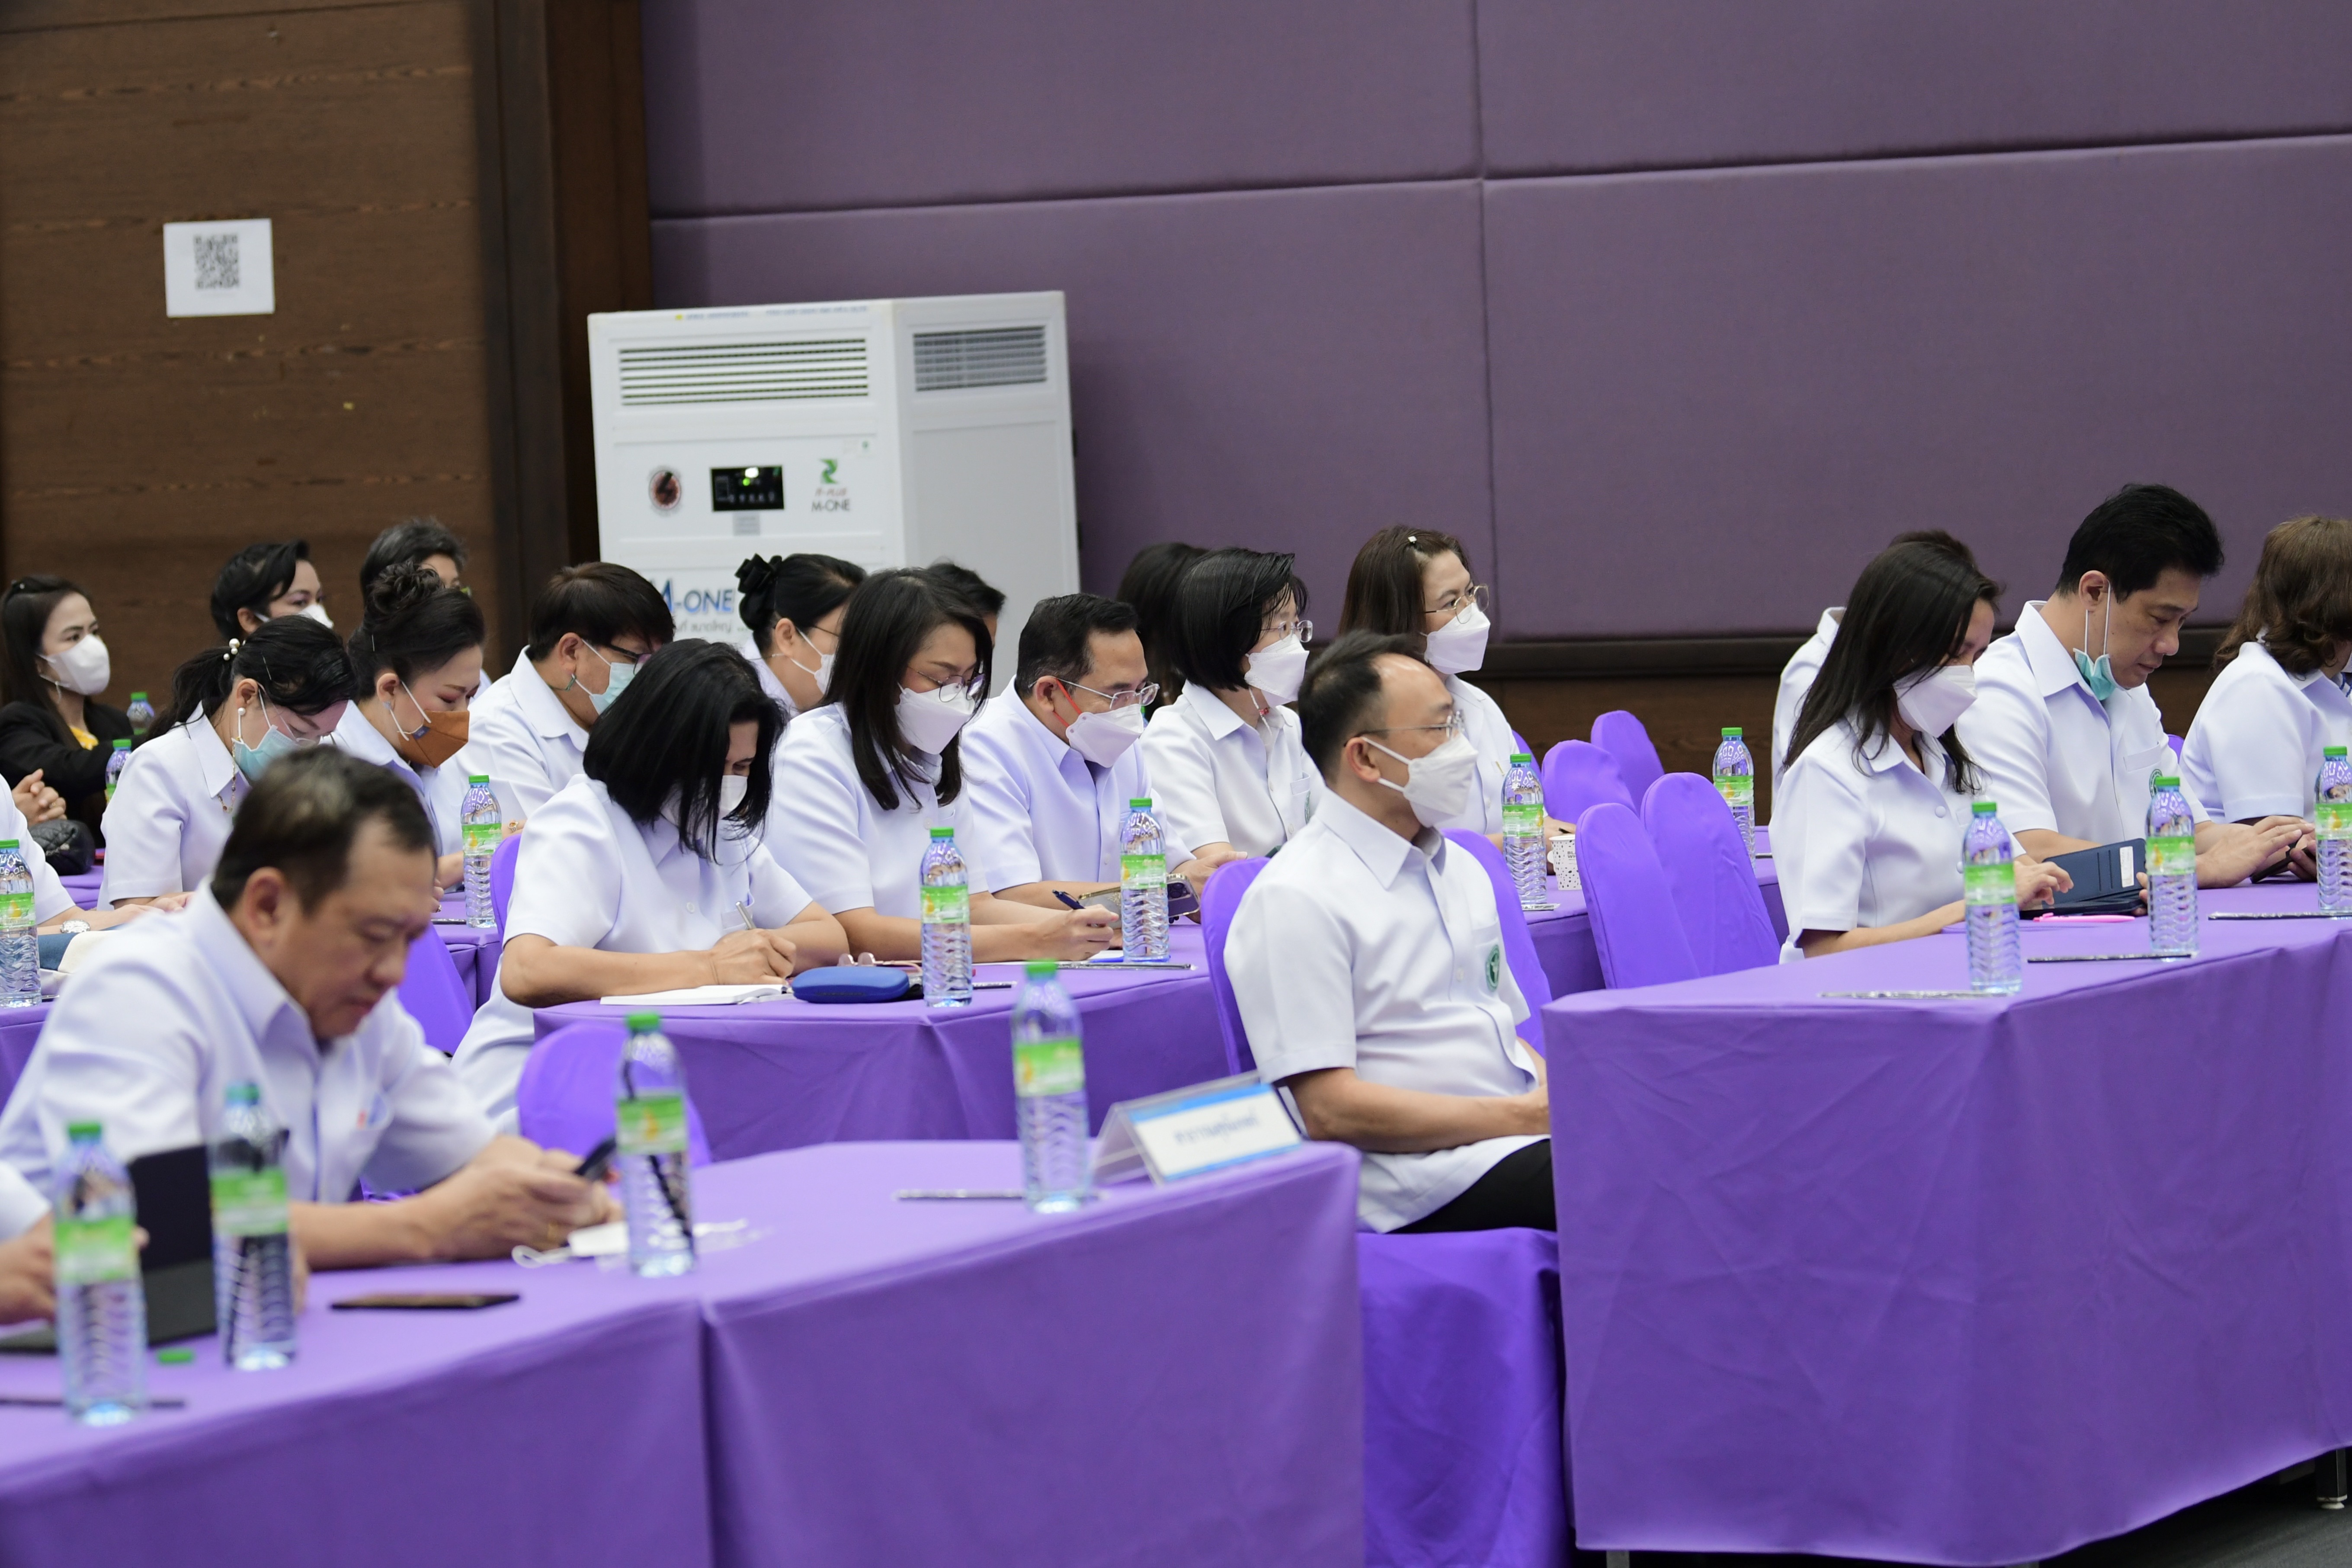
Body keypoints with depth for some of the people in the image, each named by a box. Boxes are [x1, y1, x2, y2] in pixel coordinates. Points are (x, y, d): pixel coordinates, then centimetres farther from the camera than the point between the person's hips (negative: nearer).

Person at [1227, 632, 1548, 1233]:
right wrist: (1526, 1116, -13)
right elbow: (1329, 1110, -13)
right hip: (1427, 1179, -8)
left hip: (1528, 1137, 8)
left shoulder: (1460, 870, 21)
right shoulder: (1297, 900, -6)